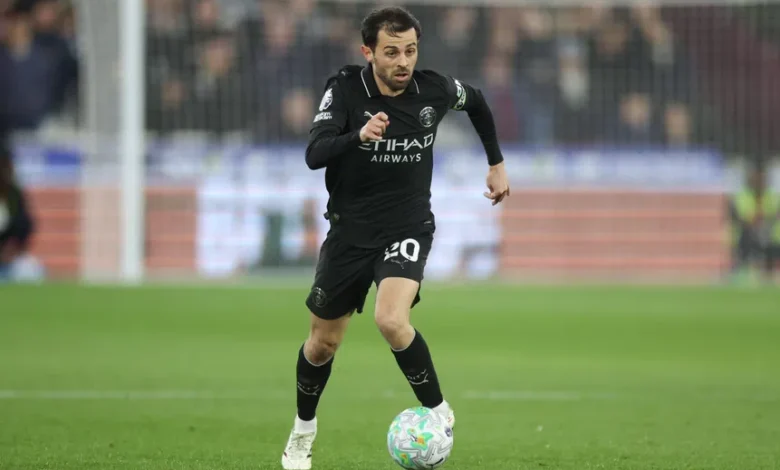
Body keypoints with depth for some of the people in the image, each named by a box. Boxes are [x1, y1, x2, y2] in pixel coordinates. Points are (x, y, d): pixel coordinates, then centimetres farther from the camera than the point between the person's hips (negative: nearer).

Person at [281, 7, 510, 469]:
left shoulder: (434, 89, -10)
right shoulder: (345, 89, -15)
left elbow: (476, 102, 15)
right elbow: (314, 154, -29)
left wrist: (497, 163, 19)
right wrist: (359, 136, -47)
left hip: (408, 229, -1)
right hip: (350, 231, 1)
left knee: (392, 319, -28)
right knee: (324, 342, 12)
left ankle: (438, 412, -7)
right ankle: (303, 432, 38)